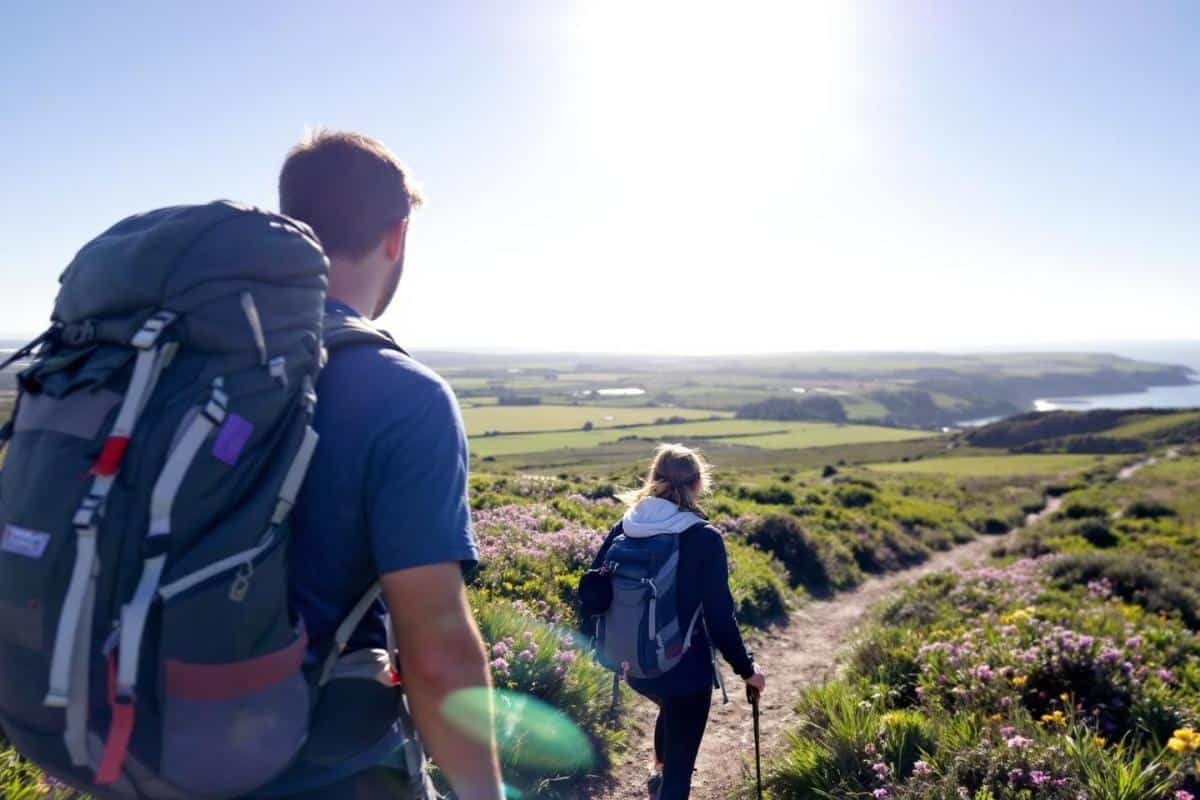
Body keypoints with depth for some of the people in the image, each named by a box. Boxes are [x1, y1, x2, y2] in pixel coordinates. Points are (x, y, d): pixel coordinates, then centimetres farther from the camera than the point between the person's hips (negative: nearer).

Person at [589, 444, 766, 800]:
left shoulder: (623, 528, -4)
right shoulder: (704, 539, -17)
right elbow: (719, 615, -16)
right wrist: (746, 669, 0)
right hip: (686, 666, -5)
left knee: (672, 708, 37)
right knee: (679, 767, 12)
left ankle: (658, 771, 48)